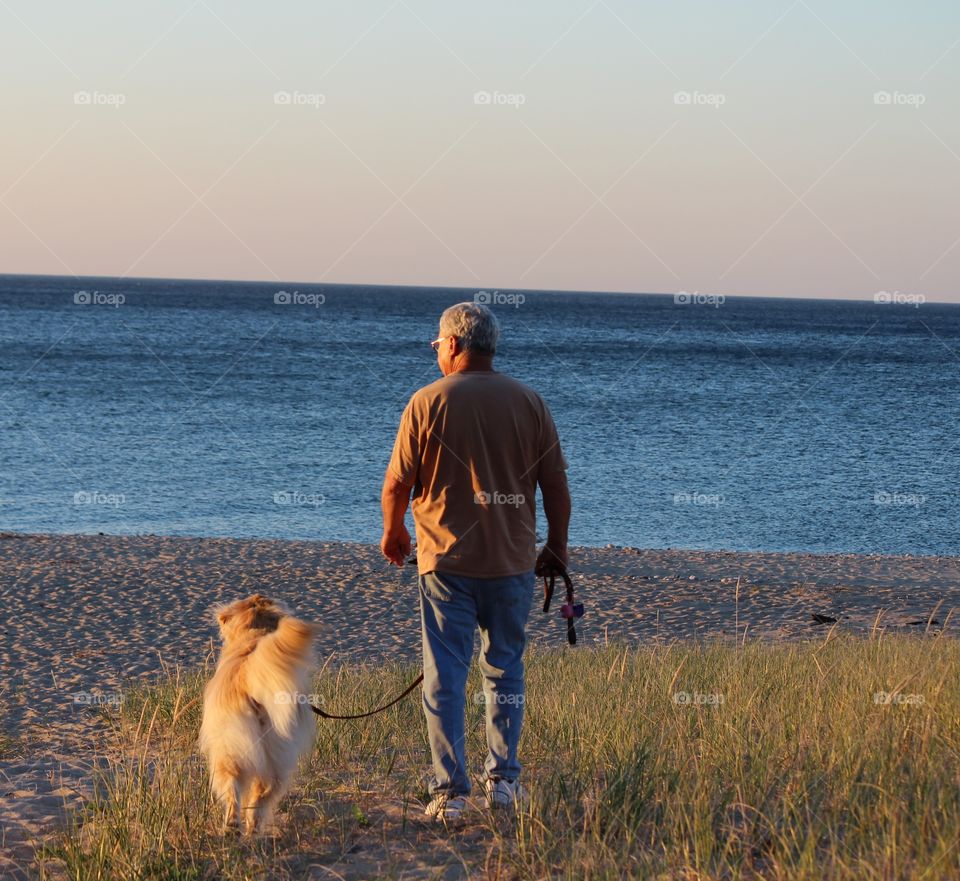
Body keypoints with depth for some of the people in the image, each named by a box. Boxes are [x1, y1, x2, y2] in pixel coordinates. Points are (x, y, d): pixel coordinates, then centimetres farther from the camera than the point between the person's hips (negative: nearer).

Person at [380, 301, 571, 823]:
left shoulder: (428, 402, -6)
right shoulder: (529, 403, 1)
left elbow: (396, 485, -3)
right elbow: (556, 486, 4)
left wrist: (393, 532, 16)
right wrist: (556, 547, 19)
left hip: (446, 560, -2)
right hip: (513, 561, 2)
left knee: (444, 677, 3)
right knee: (505, 672, 16)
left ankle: (450, 793, 0)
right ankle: (503, 780, 17)